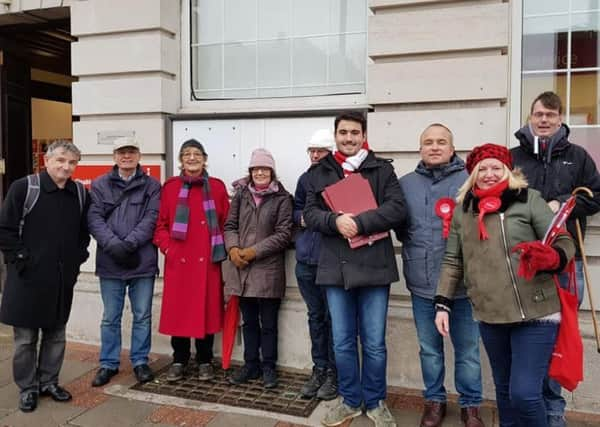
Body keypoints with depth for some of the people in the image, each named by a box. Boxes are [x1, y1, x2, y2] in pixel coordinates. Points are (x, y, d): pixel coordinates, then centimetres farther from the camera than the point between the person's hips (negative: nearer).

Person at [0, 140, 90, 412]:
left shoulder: (80, 194, 5)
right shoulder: (23, 188, -9)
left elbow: (84, 231, 15)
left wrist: (78, 258, 5)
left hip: (63, 277, 4)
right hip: (28, 277, -4)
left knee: (56, 334, 14)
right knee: (25, 337, 6)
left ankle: (49, 382, 30)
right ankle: (27, 388, 22)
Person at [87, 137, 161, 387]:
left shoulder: (152, 186, 5)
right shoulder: (100, 185, 8)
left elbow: (152, 218, -5)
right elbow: (94, 218, -3)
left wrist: (129, 243, -17)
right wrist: (113, 244, -17)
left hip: (143, 261, 0)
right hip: (110, 262, 1)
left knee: (142, 316, 9)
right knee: (110, 317, 11)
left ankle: (140, 361, 24)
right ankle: (108, 364, 25)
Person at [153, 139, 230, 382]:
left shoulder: (217, 187, 4)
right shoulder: (170, 187, 4)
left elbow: (226, 223, 5)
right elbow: (161, 223, 6)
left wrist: (223, 249, -3)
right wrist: (166, 246, -6)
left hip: (208, 260, 0)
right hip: (177, 260, 0)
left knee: (206, 309, 6)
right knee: (177, 310, 6)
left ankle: (205, 361, 21)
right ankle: (179, 360, 22)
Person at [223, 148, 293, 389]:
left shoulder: (282, 198, -4)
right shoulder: (241, 194, 9)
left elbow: (283, 234, -8)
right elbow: (230, 225, 9)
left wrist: (255, 251, -14)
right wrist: (232, 248, -10)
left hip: (268, 269, -4)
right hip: (241, 267, 4)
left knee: (268, 323, 7)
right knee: (249, 321, 15)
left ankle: (268, 367, 21)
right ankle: (251, 365, 27)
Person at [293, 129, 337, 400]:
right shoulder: (305, 179, 11)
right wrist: (302, 218, -1)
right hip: (306, 258, 5)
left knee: (333, 317, 5)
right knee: (315, 316, 14)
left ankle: (333, 373, 19)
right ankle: (319, 369, 27)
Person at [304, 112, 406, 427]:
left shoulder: (382, 169, 3)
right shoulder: (319, 172, 10)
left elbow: (397, 209, -7)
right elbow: (310, 213, 3)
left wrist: (359, 223, -18)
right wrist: (336, 221, -16)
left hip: (373, 267, -2)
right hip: (335, 268, 2)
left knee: (374, 344, 8)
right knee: (342, 343, 12)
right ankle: (350, 400, 31)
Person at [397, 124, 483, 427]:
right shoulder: (405, 183, 7)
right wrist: (414, 247, 3)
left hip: (463, 282, -2)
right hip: (422, 283, 3)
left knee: (467, 349, 11)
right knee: (429, 348, 16)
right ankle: (434, 400, 34)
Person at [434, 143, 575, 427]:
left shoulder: (528, 199, -3)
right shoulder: (462, 209, 8)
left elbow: (564, 242, -3)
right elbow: (452, 261, 11)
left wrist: (552, 259, -24)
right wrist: (442, 304, 6)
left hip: (535, 313, -4)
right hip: (490, 316, 4)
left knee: (525, 393, -6)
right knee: (504, 390, 18)